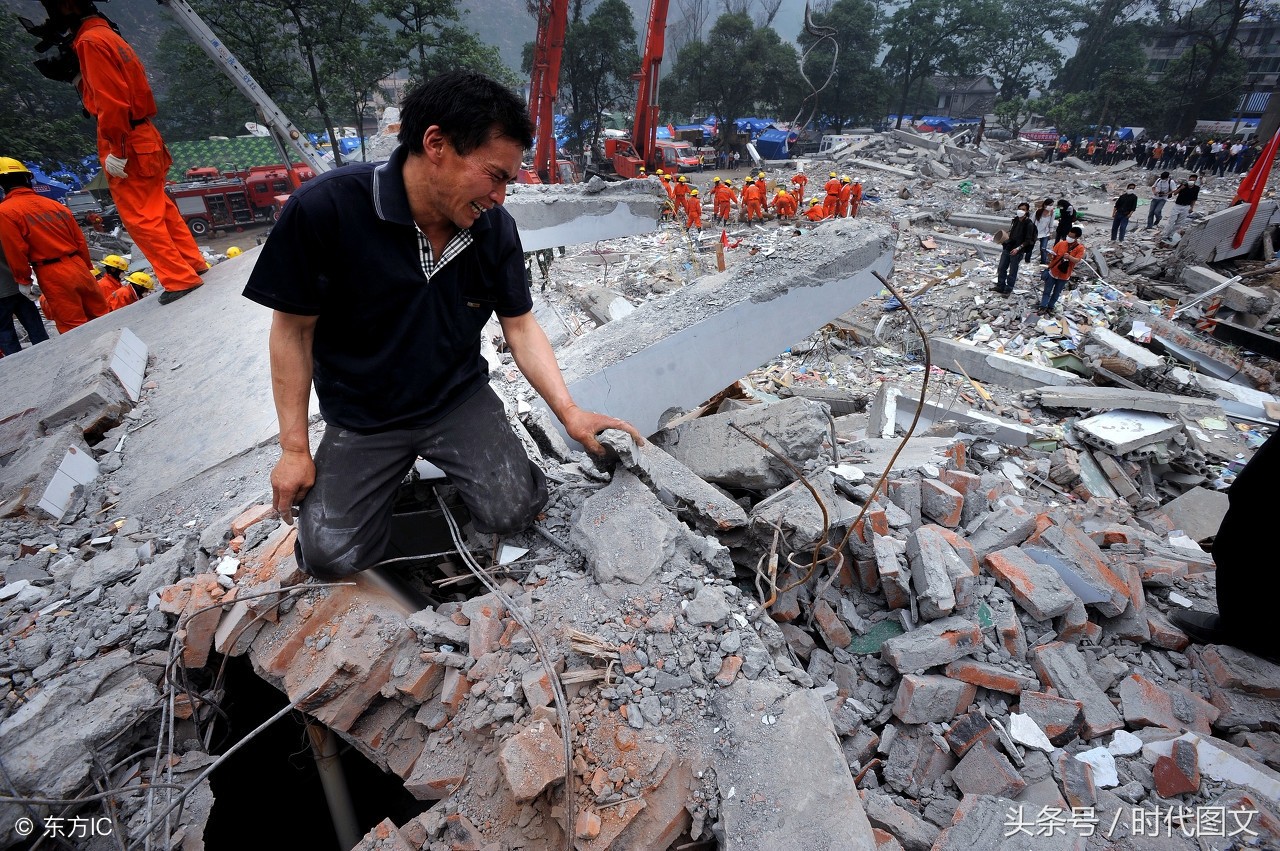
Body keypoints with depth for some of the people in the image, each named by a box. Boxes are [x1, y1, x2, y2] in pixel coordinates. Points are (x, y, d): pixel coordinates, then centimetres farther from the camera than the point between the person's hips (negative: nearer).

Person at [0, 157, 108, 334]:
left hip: (52, 277, -5)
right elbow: (80, 239, 11)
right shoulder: (56, 205, 9)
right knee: (100, 315, 14)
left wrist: (23, 280, 3)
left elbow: (16, 251, -10)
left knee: (73, 327, 2)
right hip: (77, 266, 5)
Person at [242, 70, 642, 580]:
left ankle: (444, 454, 18)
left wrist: (570, 413, -17)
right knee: (331, 556, -7)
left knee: (513, 512, -13)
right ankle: (390, 468, 22)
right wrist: (294, 449, -7)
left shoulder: (495, 228, -11)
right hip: (362, 418, -1)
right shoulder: (324, 209, -21)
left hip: (460, 398, 2)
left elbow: (520, 327, -5)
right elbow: (293, 329, -12)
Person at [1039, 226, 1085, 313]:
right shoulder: (1061, 243, -5)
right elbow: (1053, 253, 0)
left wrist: (1069, 257, -39)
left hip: (1064, 275, -1)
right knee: (1047, 291, 4)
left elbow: (1077, 260, -19)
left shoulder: (1080, 248, -10)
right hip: (1053, 272, 1)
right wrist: (1050, 257, -23)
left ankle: (1050, 307, 27)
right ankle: (1043, 307, 9)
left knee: (1056, 293, 13)